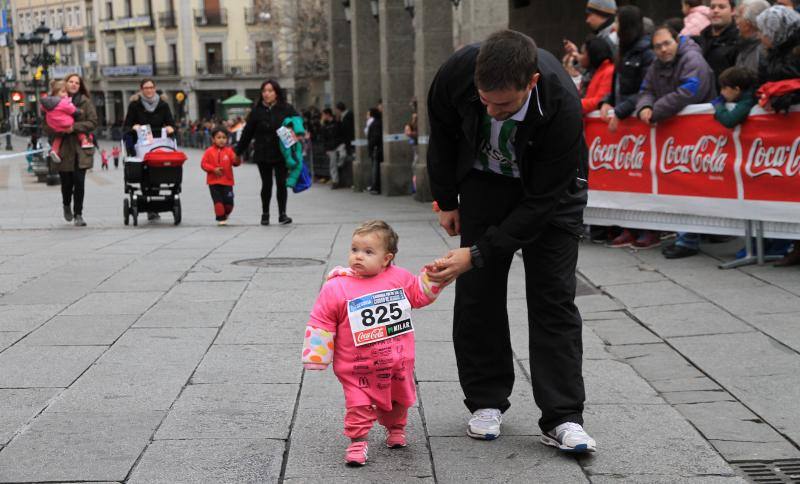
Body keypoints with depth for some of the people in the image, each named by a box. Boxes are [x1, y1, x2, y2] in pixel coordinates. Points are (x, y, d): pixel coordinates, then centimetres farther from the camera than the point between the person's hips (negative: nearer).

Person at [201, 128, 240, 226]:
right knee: (218, 200, -4)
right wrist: (213, 169, -15)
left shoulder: (229, 151, 1)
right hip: (214, 181, -1)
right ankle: (221, 218, 8)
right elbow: (203, 164, -3)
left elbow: (235, 162, -8)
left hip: (227, 181, 1)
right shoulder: (209, 151, -1)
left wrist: (237, 160, -32)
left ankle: (226, 213, 29)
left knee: (229, 201, 0)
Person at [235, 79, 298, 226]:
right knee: (266, 184, 8)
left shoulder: (287, 109, -1)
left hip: (281, 153, -1)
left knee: (281, 184, 0)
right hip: (263, 154, 1)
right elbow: (247, 133, 5)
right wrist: (238, 152, 8)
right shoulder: (257, 110, 1)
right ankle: (265, 214, 21)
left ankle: (282, 214, 10)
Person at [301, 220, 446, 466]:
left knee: (399, 400, 21)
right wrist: (317, 358, -8)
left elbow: (420, 293, 14)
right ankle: (357, 442, 10)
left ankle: (395, 429, 45)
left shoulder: (400, 278, -5)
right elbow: (321, 323, -8)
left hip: (398, 363, 4)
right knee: (359, 406, -5)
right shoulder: (336, 287, -14)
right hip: (358, 370, -3)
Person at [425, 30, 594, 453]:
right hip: (483, 177, 3)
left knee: (553, 297, -8)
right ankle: (486, 402, 13)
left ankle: (562, 419, -5)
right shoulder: (458, 71, -30)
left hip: (550, 186, -3)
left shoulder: (562, 109, -39)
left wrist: (477, 253, -34)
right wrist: (445, 200, -1)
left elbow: (540, 201, -31)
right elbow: (442, 131, -6)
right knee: (477, 292, 0)